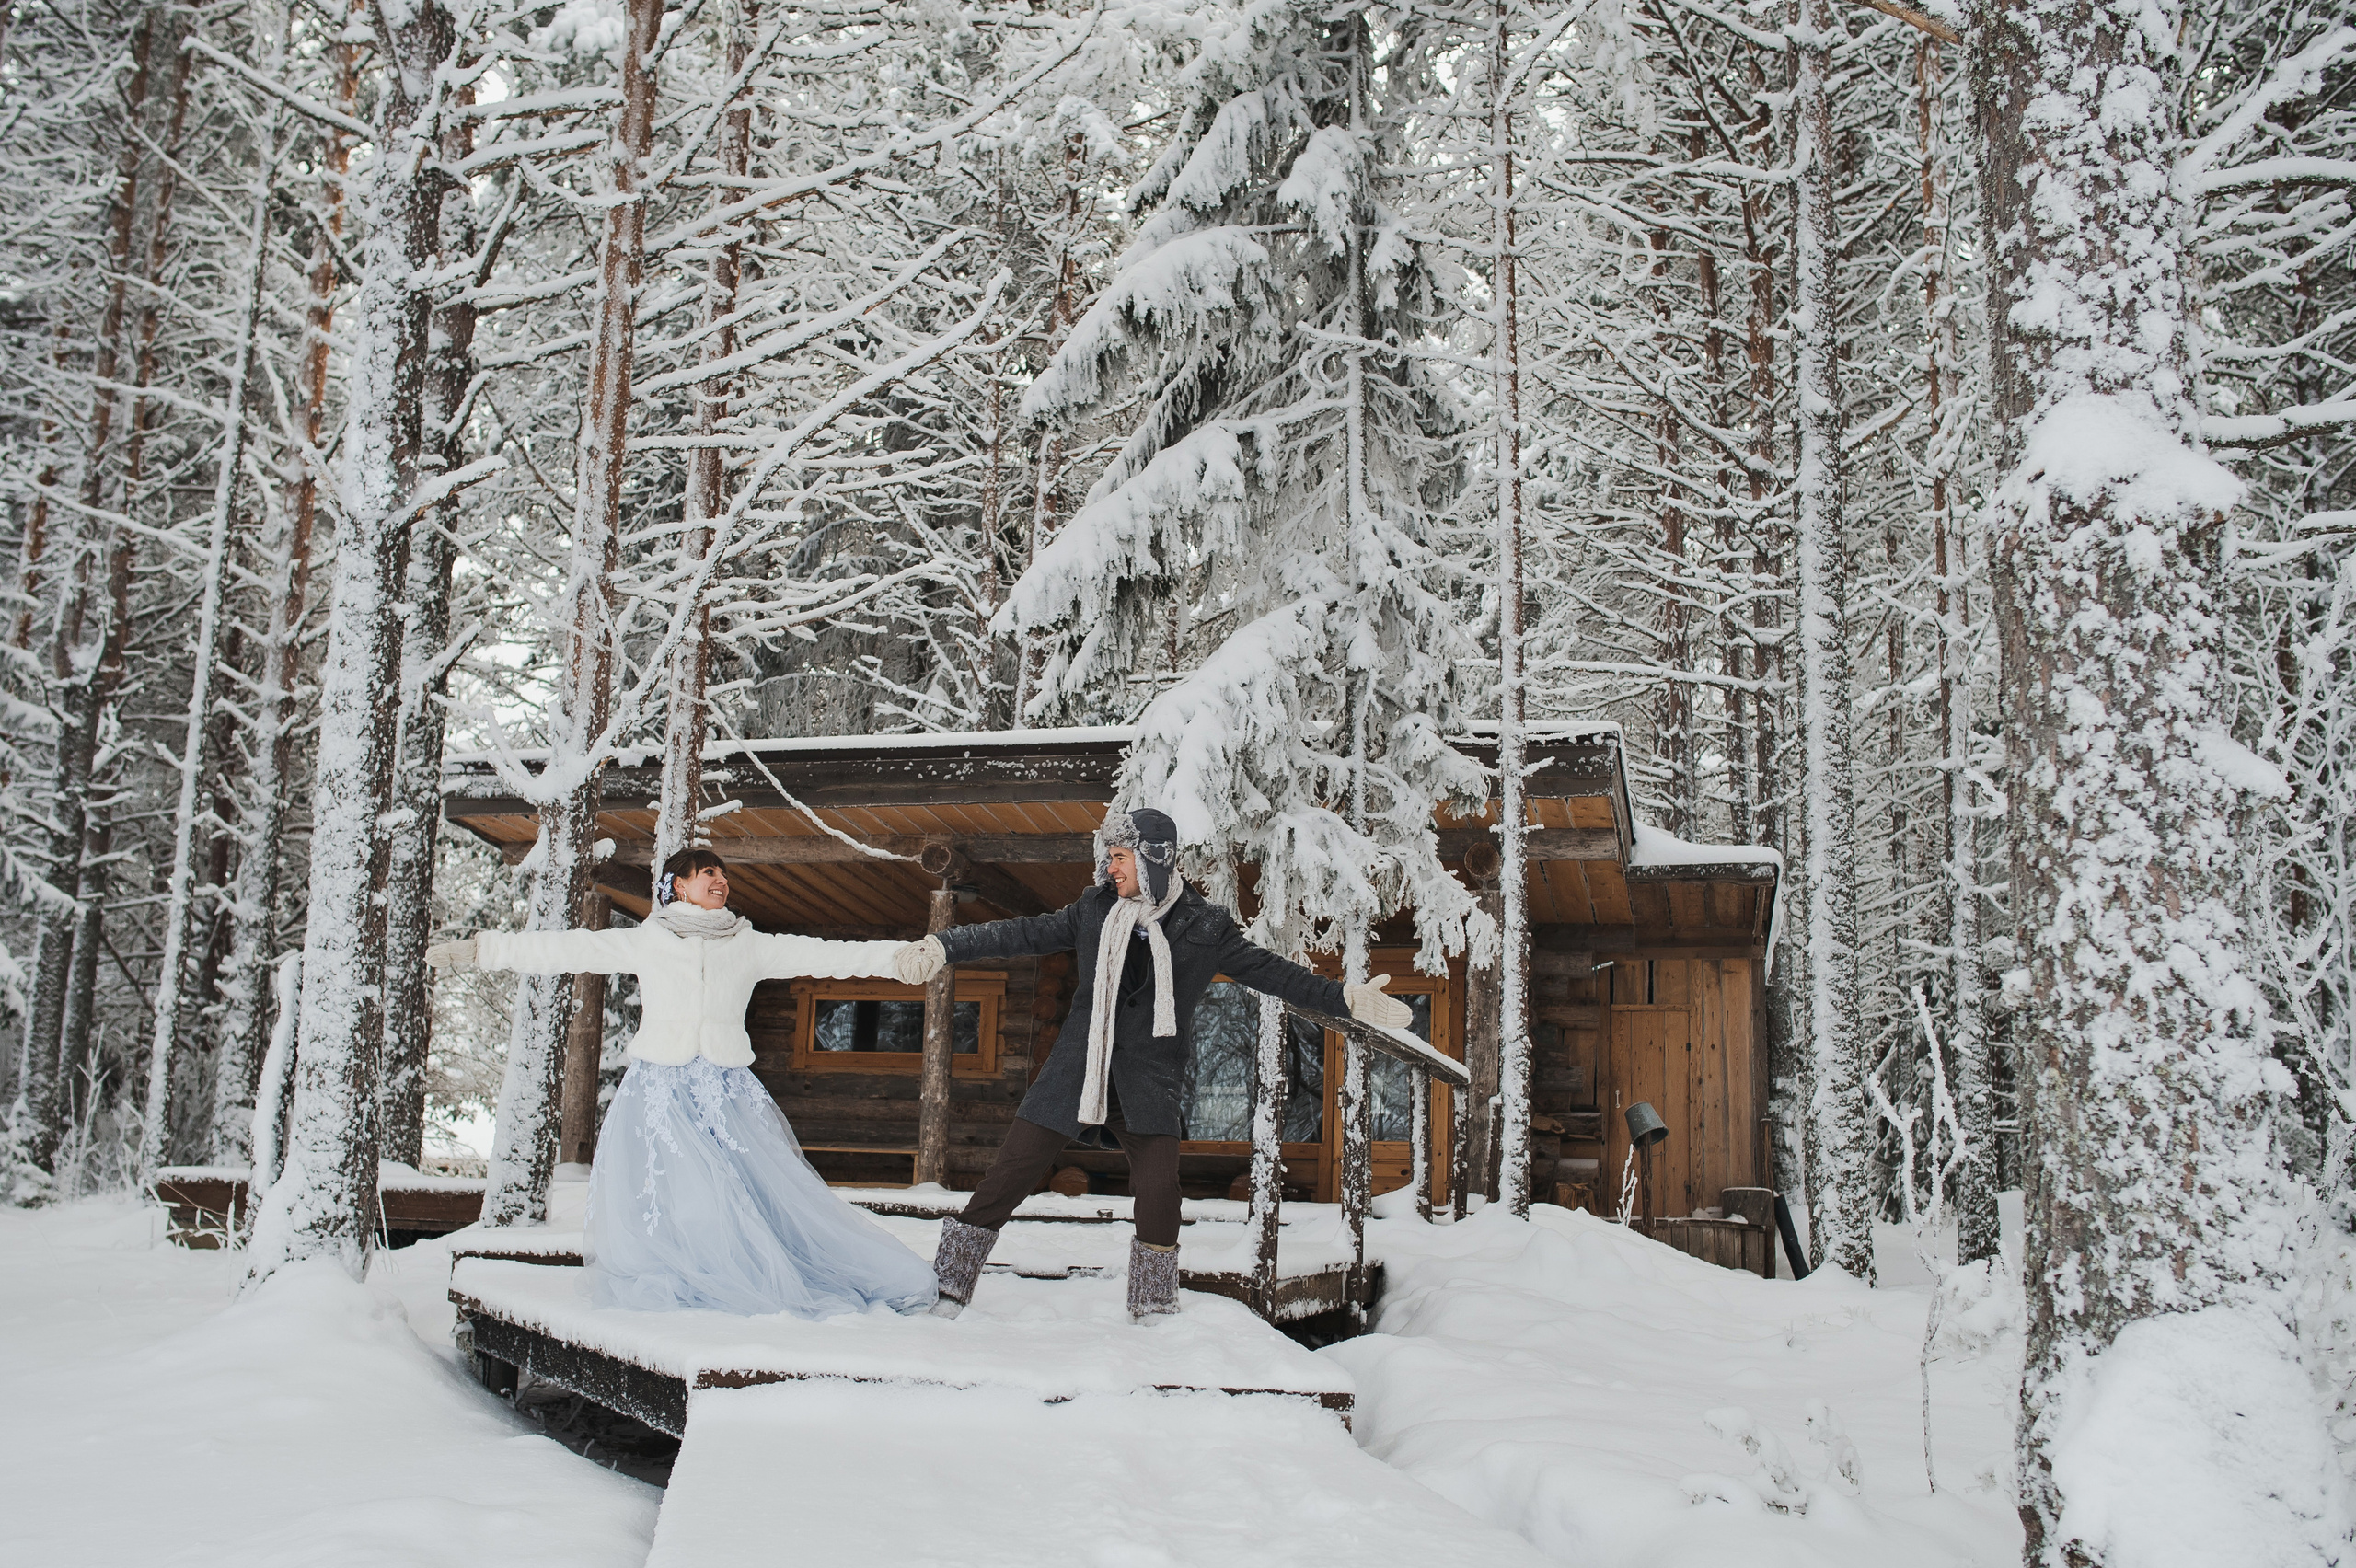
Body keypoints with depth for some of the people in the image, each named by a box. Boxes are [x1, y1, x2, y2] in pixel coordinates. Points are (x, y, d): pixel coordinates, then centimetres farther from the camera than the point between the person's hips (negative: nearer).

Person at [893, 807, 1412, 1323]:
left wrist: (1348, 999, 0)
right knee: (1010, 1172, -5)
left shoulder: (1205, 926, 1)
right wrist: (943, 947, 4)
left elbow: (1271, 972, 5)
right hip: (1078, 1067, 1)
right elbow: (1023, 935, 9)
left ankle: (1154, 1315, 7)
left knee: (1158, 1189, -13)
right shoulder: (1095, 909, 5)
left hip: (1148, 1076, -1)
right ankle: (948, 1287, 6)